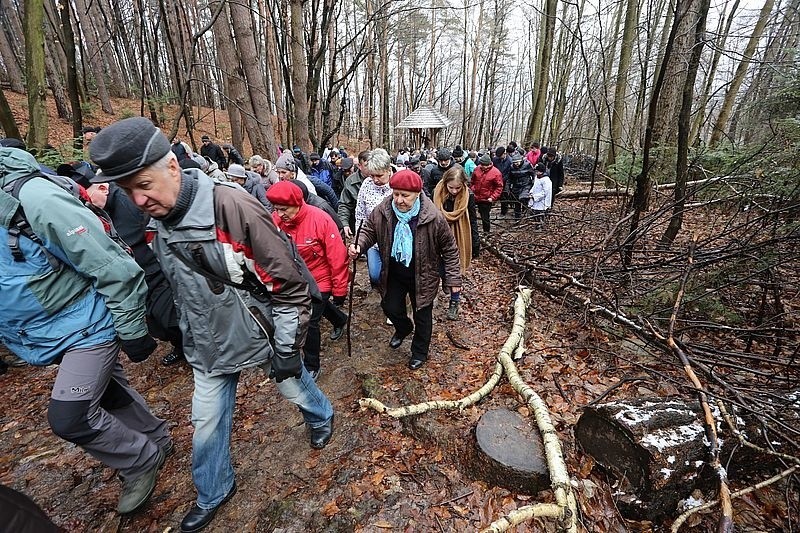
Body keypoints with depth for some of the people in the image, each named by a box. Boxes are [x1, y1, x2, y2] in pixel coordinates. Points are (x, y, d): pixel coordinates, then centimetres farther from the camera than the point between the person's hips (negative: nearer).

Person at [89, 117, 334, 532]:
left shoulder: (233, 208, -27)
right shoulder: (157, 222, -3)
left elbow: (290, 285, -23)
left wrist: (288, 349, -17)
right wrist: (187, 335, 17)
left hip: (261, 335, -5)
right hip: (209, 345, 6)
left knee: (294, 387, 19)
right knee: (207, 422, 19)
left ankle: (321, 418, 53)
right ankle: (212, 495, 46)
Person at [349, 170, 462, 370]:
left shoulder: (433, 217, -23)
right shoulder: (382, 211, -15)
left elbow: (449, 248, -12)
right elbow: (369, 230, 1)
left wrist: (453, 278, -10)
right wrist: (359, 245, -21)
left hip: (422, 276, -3)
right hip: (393, 274, 3)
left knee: (422, 316, 14)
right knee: (391, 308, 17)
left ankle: (420, 352, 41)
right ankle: (403, 328, 54)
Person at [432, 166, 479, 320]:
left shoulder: (468, 196, -14)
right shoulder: (437, 193, -12)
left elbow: (473, 221, -5)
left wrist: (476, 244, -3)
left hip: (459, 239, -1)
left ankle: (454, 303, 21)